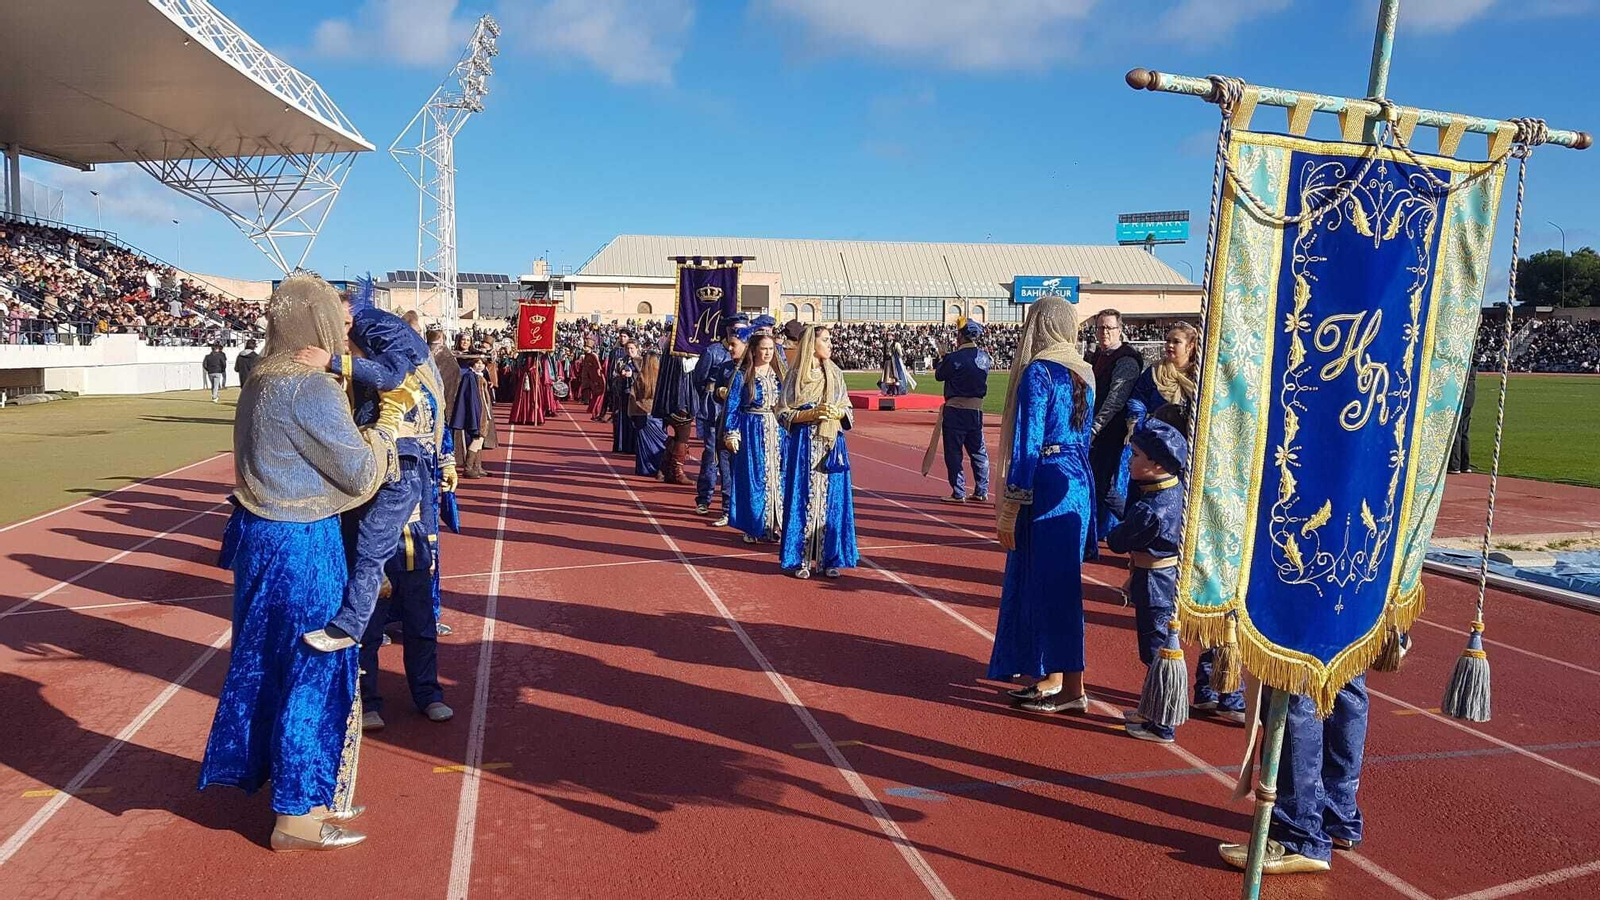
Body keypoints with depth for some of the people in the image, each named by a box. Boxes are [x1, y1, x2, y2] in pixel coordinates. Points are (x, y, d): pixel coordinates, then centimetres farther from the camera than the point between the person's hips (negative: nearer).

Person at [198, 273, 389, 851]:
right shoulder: (310, 387, -20)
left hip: (263, 537, 10)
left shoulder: (264, 380, 9)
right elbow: (360, 474, -16)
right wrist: (385, 428, 1)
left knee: (274, 667, 17)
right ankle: (296, 818, 15)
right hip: (300, 548, -10)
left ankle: (308, 794, 33)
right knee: (312, 673, 2)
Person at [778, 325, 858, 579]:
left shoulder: (836, 374, 10)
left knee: (830, 499, 3)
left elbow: (848, 411, 12)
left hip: (831, 446, 3)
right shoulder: (795, 376, 0)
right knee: (804, 499, -2)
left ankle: (828, 558, 10)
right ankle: (801, 559, 5)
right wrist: (812, 414, -15)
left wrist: (838, 413, -9)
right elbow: (784, 414, -3)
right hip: (804, 446, -3)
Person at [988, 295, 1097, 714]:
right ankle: (1050, 675, 25)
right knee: (1059, 582, 16)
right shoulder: (1082, 372, 11)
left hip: (1047, 486, -8)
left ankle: (1071, 688, 7)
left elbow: (1027, 443, -16)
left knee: (1049, 584, 0)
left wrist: (1009, 510, -13)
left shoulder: (1038, 372, -13)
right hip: (1078, 484, 8)